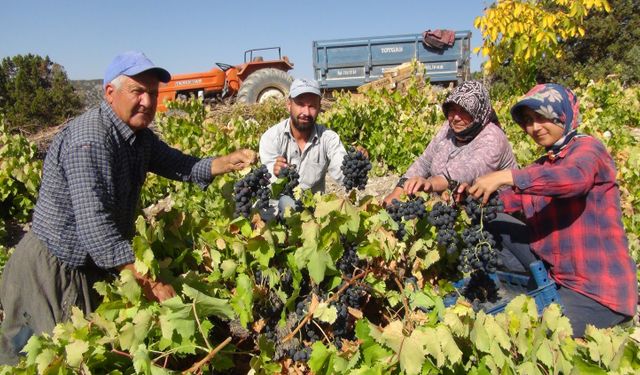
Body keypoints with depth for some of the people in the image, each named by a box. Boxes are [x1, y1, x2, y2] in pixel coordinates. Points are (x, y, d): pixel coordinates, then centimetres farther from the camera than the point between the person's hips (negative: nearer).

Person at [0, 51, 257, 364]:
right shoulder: (90, 139, -28)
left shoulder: (139, 136, 2)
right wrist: (149, 283, -34)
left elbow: (185, 168, 5)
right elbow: (95, 227, -34)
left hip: (90, 265, 9)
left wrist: (230, 161, -14)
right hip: (54, 267, -9)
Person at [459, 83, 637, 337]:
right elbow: (513, 199, -2)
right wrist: (474, 194, -20)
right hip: (554, 274, 7)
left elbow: (575, 177, -34)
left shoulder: (587, 148, -9)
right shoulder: (541, 167, 13)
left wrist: (505, 177, -39)